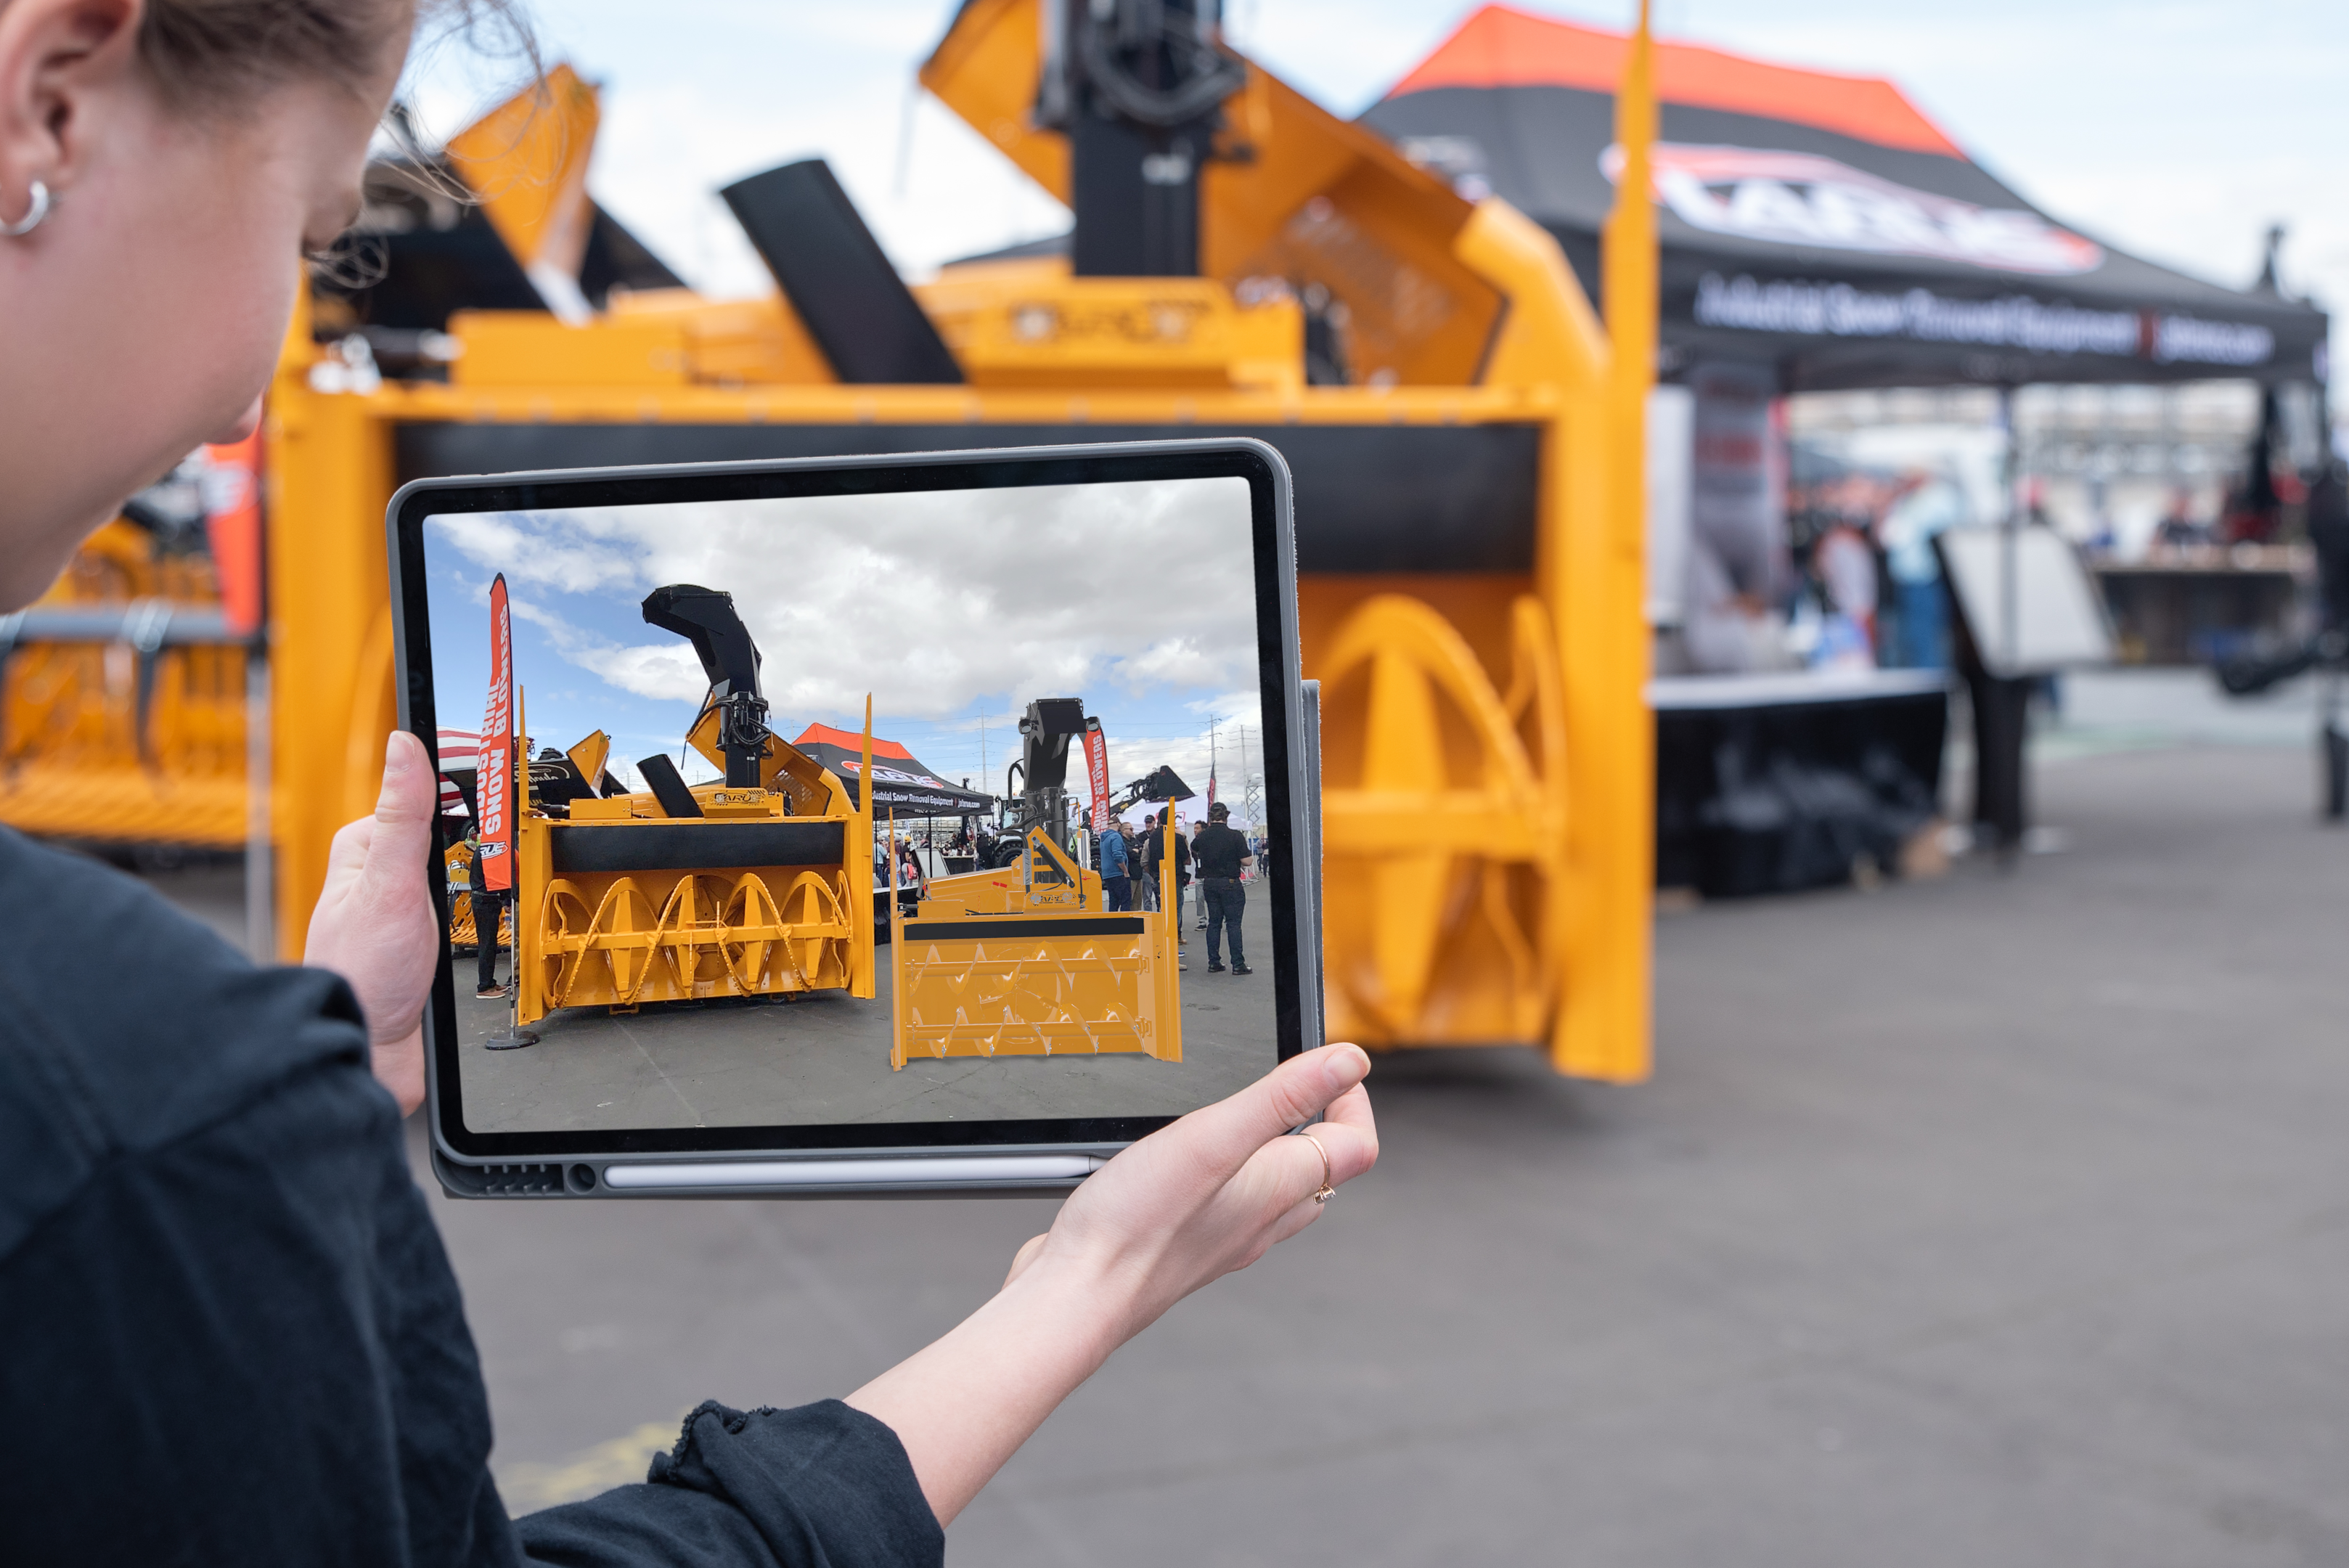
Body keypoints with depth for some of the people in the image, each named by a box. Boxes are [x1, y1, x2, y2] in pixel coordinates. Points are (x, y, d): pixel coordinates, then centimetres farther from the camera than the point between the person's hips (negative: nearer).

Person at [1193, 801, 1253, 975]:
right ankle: (1238, 964, -3)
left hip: (1209, 883, 4)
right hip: (1230, 883, -4)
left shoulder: (1203, 836, 0)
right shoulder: (1235, 835, -13)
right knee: (1233, 923, -1)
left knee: (1214, 923, 11)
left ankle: (1214, 962, 11)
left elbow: (1193, 849, 21)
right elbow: (1246, 861, -13)